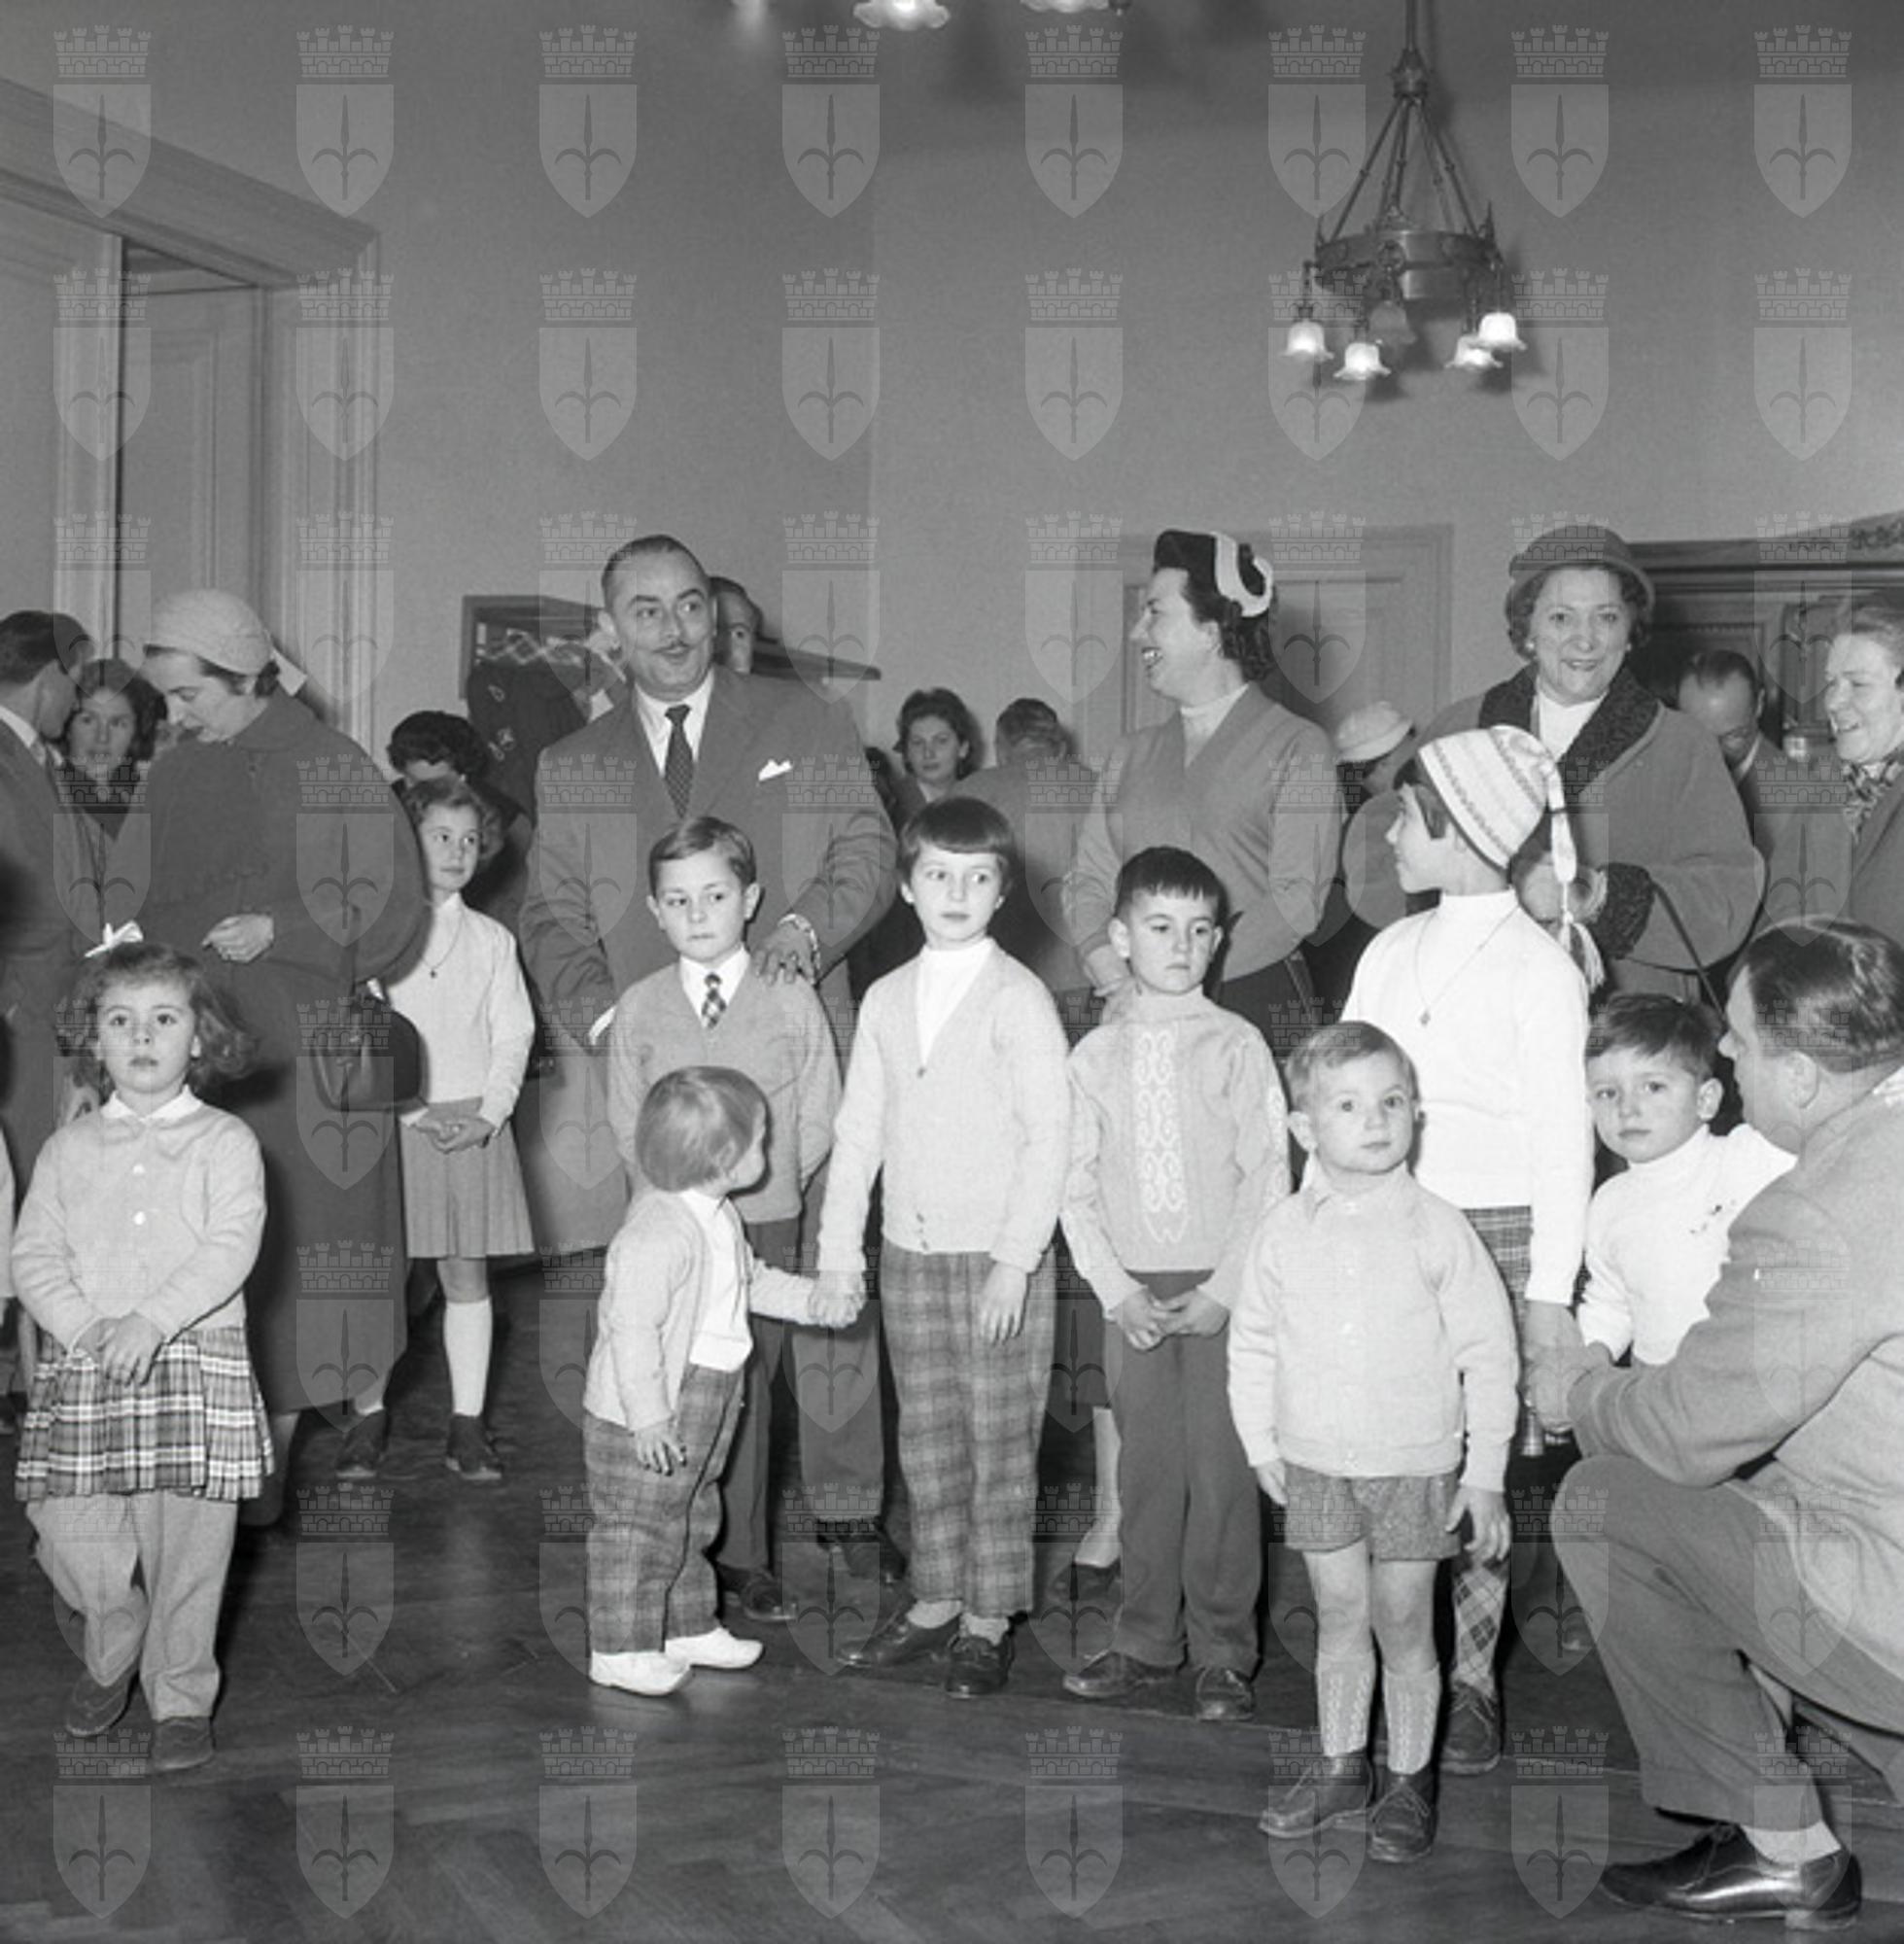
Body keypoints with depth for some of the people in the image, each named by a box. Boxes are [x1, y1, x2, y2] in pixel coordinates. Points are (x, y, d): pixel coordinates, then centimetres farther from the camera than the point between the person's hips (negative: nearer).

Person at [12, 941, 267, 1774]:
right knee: (73, 1539, -2)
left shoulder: (224, 1142, 2)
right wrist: (82, 1325, -13)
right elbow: (34, 1253, 5)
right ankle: (112, 1650, 30)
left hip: (198, 1360, -2)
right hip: (84, 1367, 2)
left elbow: (230, 1248, -10)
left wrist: (151, 1319, -21)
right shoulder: (70, 1149, 11)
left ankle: (181, 1698, 20)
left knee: (188, 1544, 1)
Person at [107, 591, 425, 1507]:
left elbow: (387, 911, -5)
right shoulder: (170, 778, 13)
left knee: (289, 1245, -2)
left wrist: (279, 929, -16)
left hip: (297, 1060, -4)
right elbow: (128, 899, 21)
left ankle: (272, 1454, 6)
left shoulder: (330, 770, -3)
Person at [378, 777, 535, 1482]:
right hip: (392, 1123, -2)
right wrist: (411, 1111, -10)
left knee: (467, 1275, 4)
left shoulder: (492, 940, 9)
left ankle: (467, 1424, 9)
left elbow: (514, 1035, 6)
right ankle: (368, 1415, 14)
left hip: (474, 1124, 2)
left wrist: (488, 1116, -7)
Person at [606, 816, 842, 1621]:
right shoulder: (638, 1010, 2)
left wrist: (764, 1183, -3)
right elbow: (626, 1124, 10)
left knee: (748, 1384, 6)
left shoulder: (791, 1004, -1)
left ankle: (742, 1554, 18)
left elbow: (818, 1118, 4)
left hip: (765, 1222, 0)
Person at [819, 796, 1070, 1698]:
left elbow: (1049, 1135, -10)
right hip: (908, 1250, 5)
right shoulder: (886, 999, 8)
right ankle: (936, 1600, 25)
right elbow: (858, 1129, 11)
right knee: (926, 1436, 12)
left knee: (999, 1441, 3)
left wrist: (1016, 1260, -15)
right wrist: (839, 1246, 6)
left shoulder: (1018, 998, -8)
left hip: (998, 1256, -5)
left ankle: (989, 1620, 13)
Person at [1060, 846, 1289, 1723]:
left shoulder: (1236, 1045, -1)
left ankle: (1222, 1653, 11)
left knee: (1222, 1466, -1)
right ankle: (1146, 1640, 21)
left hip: (1222, 1285, -2)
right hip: (1136, 1290, 2)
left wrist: (1224, 1288, -10)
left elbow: (1270, 1178, -3)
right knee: (1146, 1465, 7)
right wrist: (1117, 1289, -5)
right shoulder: (1095, 1056, 5)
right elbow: (1076, 1189, 6)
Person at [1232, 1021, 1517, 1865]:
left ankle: (1410, 1781, 20)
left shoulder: (1436, 1229, -9)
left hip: (1416, 1466, -2)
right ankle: (1340, 1767, 28)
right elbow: (1252, 1345, 10)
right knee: (1339, 1617, 13)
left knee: (1404, 1624, 5)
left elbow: (1488, 1354, -6)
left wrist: (1485, 1474, -6)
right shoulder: (1282, 1234, -1)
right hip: (1316, 1463, 3)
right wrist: (1261, 1445, 8)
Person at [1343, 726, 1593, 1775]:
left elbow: (1563, 1136, -4)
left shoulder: (1537, 967, -3)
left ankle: (1468, 1682, 10)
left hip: (1492, 1233, -4)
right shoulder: (1391, 952, 12)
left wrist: (1550, 1292, -8)